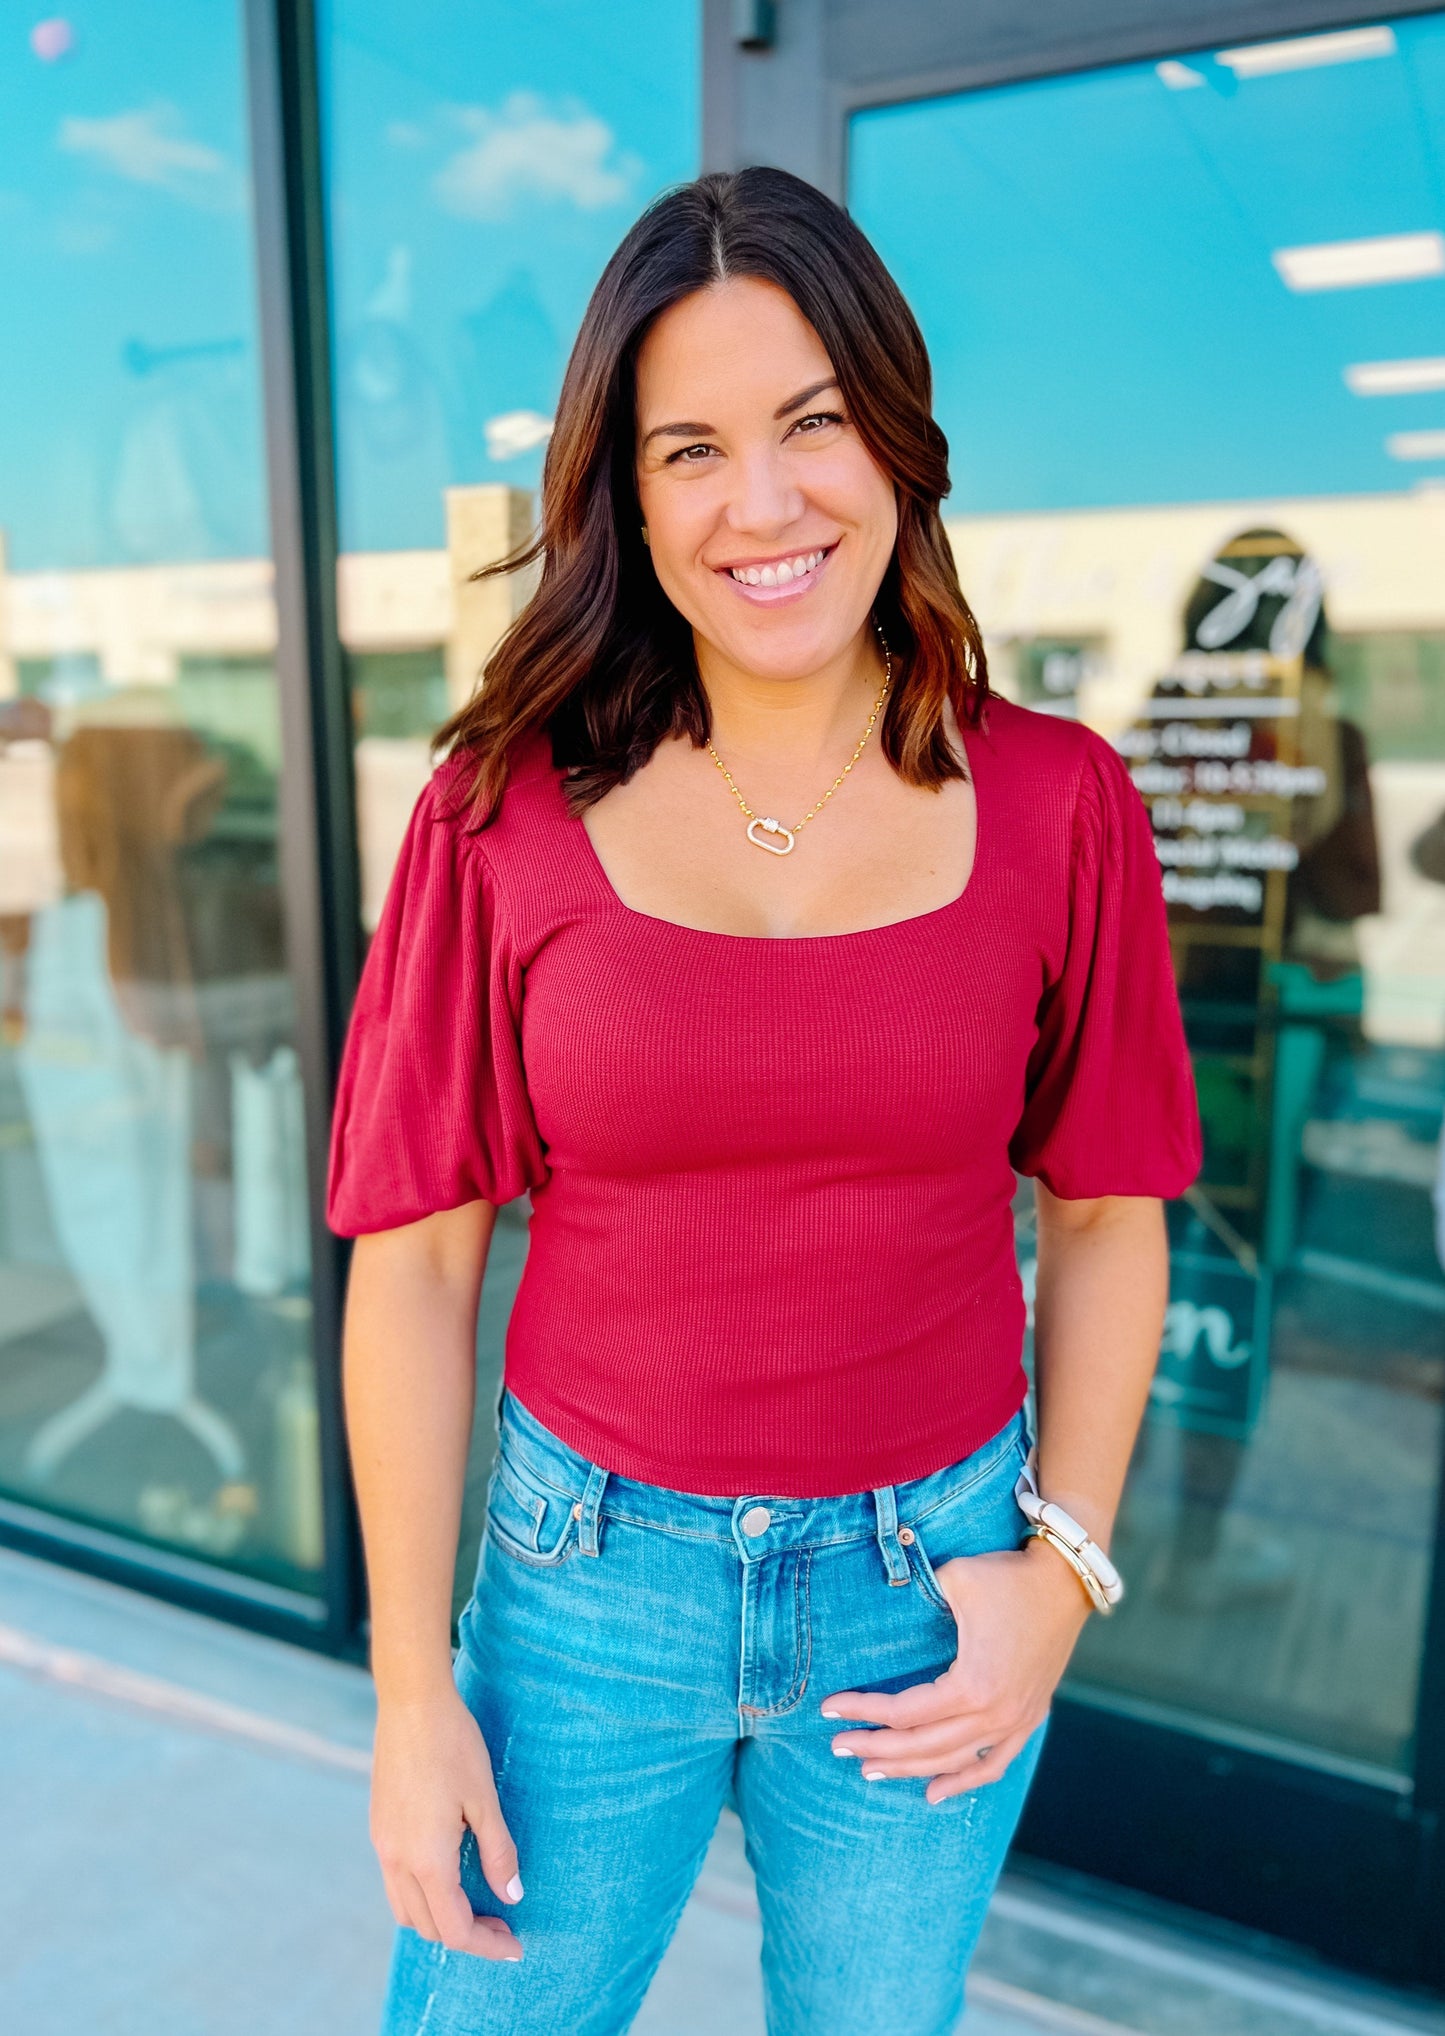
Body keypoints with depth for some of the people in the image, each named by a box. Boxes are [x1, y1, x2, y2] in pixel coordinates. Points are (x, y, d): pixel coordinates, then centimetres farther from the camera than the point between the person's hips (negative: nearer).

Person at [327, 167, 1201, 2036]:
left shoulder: (1056, 804, -8)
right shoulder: (506, 813, -11)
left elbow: (1106, 1216, 1)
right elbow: (415, 1260, -8)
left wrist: (1064, 1564, -6)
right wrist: (411, 1685, -4)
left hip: (927, 1585, 1)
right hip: (591, 1565, 0)